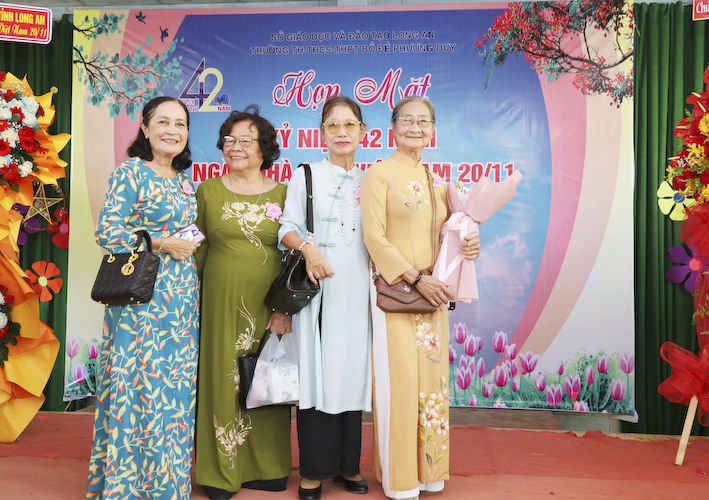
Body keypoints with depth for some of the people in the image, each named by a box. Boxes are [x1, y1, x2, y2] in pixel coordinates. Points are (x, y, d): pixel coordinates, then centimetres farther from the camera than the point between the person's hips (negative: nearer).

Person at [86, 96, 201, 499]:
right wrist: (162, 243, -13)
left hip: (182, 299, 7)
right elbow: (108, 232, -11)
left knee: (176, 389, 10)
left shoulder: (184, 180, 16)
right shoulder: (131, 172, -5)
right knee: (140, 386, -2)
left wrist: (194, 244, 5)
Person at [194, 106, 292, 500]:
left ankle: (267, 467, 25)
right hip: (221, 302, 1)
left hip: (268, 305, 0)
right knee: (222, 379, 5)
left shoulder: (282, 194, 4)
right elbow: (197, 251, 8)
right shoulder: (208, 191, 6)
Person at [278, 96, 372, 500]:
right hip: (318, 287, -2)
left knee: (353, 371, 5)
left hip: (358, 288, 2)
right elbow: (288, 228, 1)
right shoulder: (305, 177, 7)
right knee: (317, 371, -3)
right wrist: (308, 247, -19)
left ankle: (347, 464, 19)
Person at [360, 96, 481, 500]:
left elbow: (444, 233, 17)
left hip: (432, 292, 6)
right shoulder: (380, 174, -3)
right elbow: (375, 237, -11)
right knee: (399, 379, -1)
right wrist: (416, 278, -17)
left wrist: (468, 245, -5)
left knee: (432, 376, 10)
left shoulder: (436, 179, 14)